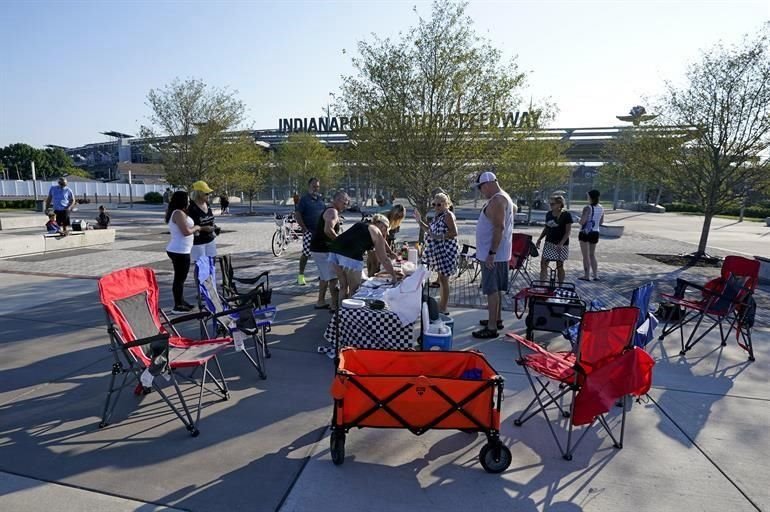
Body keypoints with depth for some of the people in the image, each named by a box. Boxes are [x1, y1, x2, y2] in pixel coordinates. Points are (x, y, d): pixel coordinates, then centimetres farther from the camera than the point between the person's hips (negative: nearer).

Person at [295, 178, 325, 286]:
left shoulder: (321, 198, 12)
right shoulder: (304, 199, -3)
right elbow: (297, 215, -8)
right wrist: (304, 228, -12)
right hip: (309, 231, -5)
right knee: (306, 253, -4)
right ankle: (301, 275, 8)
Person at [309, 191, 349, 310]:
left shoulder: (331, 211, 19)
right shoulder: (332, 211, -15)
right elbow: (328, 230, -30)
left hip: (320, 249, 11)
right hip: (323, 250, -11)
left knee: (325, 277, 20)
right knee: (333, 278, -8)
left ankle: (320, 302, 28)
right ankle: (335, 305, -5)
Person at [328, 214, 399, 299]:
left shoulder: (361, 225, 30)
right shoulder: (377, 232, 11)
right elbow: (384, 259, 10)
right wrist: (394, 276, 18)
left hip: (334, 250, 7)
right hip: (349, 256, -7)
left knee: (343, 286, 20)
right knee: (354, 289, 8)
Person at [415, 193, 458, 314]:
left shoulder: (448, 215, -11)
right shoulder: (437, 216, 16)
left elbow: (454, 232, -20)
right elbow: (431, 230, 26)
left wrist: (439, 236, -26)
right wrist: (420, 221, 17)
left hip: (446, 250, -9)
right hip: (437, 250, 9)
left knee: (443, 279, -5)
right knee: (440, 278, 15)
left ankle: (443, 309, 1)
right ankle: (441, 305, 25)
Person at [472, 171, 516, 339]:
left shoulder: (497, 200, -18)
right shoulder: (504, 198, 15)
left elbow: (499, 227, -26)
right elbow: (514, 208, 35)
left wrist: (491, 253, -27)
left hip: (493, 255, -11)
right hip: (498, 253, 11)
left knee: (492, 290, -7)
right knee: (495, 289, 18)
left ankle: (491, 328, -3)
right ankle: (497, 319, 29)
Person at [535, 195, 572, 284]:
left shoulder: (566, 215, -9)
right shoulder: (548, 214, 8)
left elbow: (568, 231, -12)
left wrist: (561, 243, -22)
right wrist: (540, 239, 8)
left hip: (561, 244, -5)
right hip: (549, 243, 5)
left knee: (560, 266, 4)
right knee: (543, 264, -2)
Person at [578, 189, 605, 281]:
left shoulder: (588, 208, -18)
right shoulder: (601, 209, 4)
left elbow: (582, 221, -23)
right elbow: (601, 222, 13)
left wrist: (579, 220, -2)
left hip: (585, 233, -6)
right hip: (595, 233, 6)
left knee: (586, 255, 3)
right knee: (592, 254, 18)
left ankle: (586, 275, 6)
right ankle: (595, 275, 16)